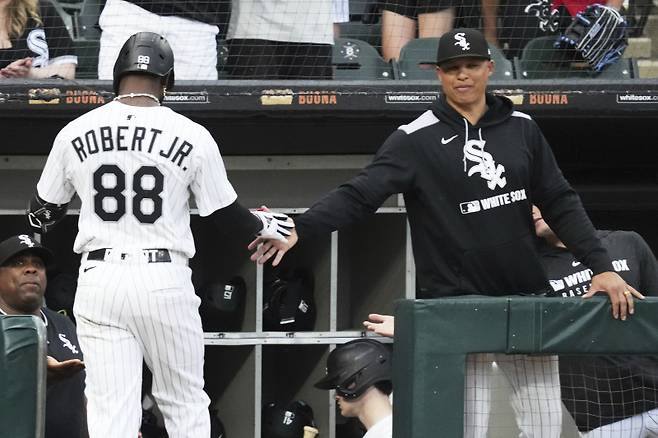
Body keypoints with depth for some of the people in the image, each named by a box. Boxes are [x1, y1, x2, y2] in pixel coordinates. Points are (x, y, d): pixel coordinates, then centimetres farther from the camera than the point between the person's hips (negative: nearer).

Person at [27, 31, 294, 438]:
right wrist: (267, 226, 25)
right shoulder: (192, 136, -4)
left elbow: (43, 214, 13)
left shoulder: (75, 133, 2)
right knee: (186, 405, 12)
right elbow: (230, 219, 3)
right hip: (165, 281, -1)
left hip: (100, 282, 1)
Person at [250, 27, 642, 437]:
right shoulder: (417, 139, -6)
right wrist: (297, 230, -29)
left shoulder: (521, 129, 6)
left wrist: (602, 266, -5)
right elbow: (358, 195, -14)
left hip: (527, 297, 4)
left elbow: (561, 203, 7)